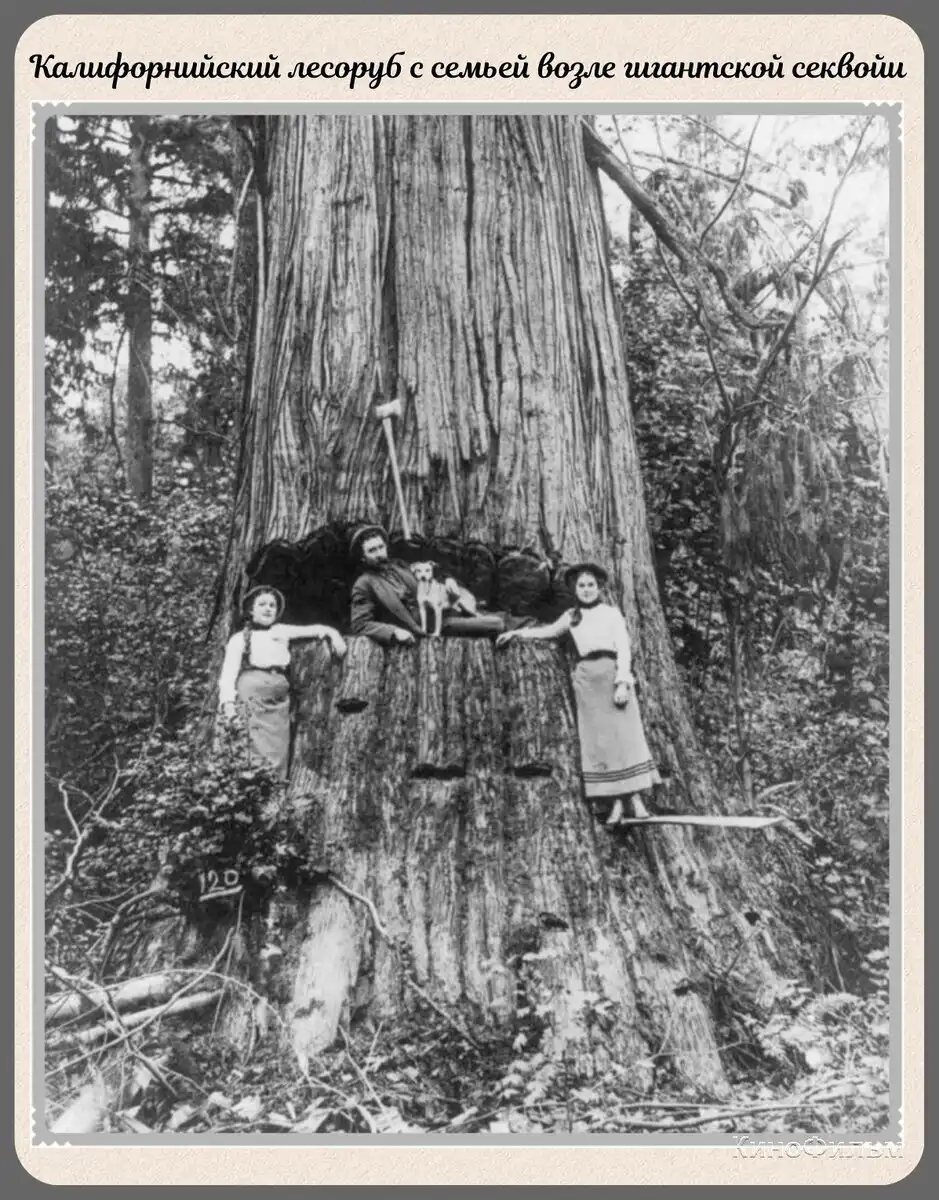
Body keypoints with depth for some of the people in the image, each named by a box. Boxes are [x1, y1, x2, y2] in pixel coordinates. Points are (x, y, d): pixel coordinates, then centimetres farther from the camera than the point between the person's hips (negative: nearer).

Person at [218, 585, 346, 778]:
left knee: (280, 752, -3)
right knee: (263, 753, -14)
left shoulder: (281, 631, 23)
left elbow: (314, 630, 24)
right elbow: (228, 672, 6)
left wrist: (332, 634, 4)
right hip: (253, 691, -4)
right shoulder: (239, 638, 14)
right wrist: (228, 701, -8)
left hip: (280, 693, 4)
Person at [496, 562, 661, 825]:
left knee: (625, 734, -10)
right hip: (586, 677, 3)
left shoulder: (611, 612, 7)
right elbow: (549, 630, 33)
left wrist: (622, 683, -12)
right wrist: (516, 633, 33)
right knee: (597, 740, -3)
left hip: (612, 672, -3)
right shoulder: (571, 616, 16)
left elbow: (624, 648, 0)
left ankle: (636, 799, -9)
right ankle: (616, 804, -1)